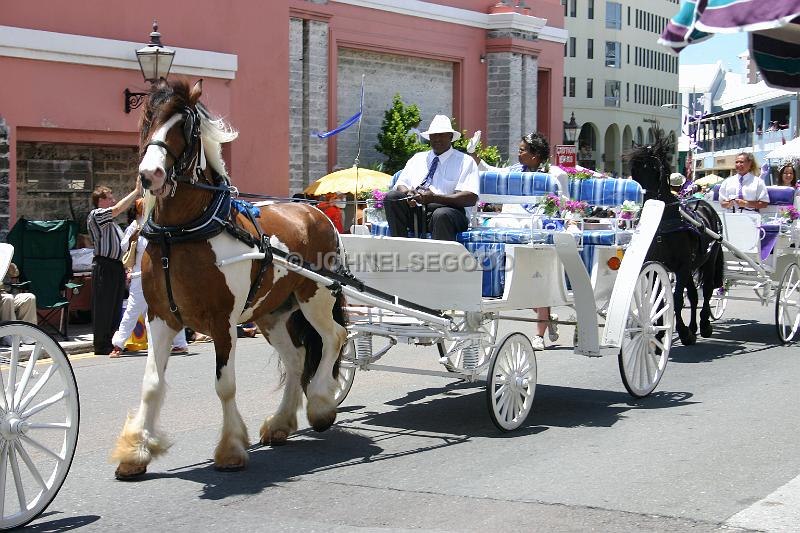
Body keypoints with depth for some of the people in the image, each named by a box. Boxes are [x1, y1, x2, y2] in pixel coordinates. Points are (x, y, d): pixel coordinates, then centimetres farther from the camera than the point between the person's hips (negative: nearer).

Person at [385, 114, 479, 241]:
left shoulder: (466, 161, 6)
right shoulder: (417, 158, 23)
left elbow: (471, 198, -7)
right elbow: (401, 184, 17)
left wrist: (434, 198, -18)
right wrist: (407, 193, -10)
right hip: (413, 210, 4)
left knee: (441, 215, -38)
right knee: (391, 196, -21)